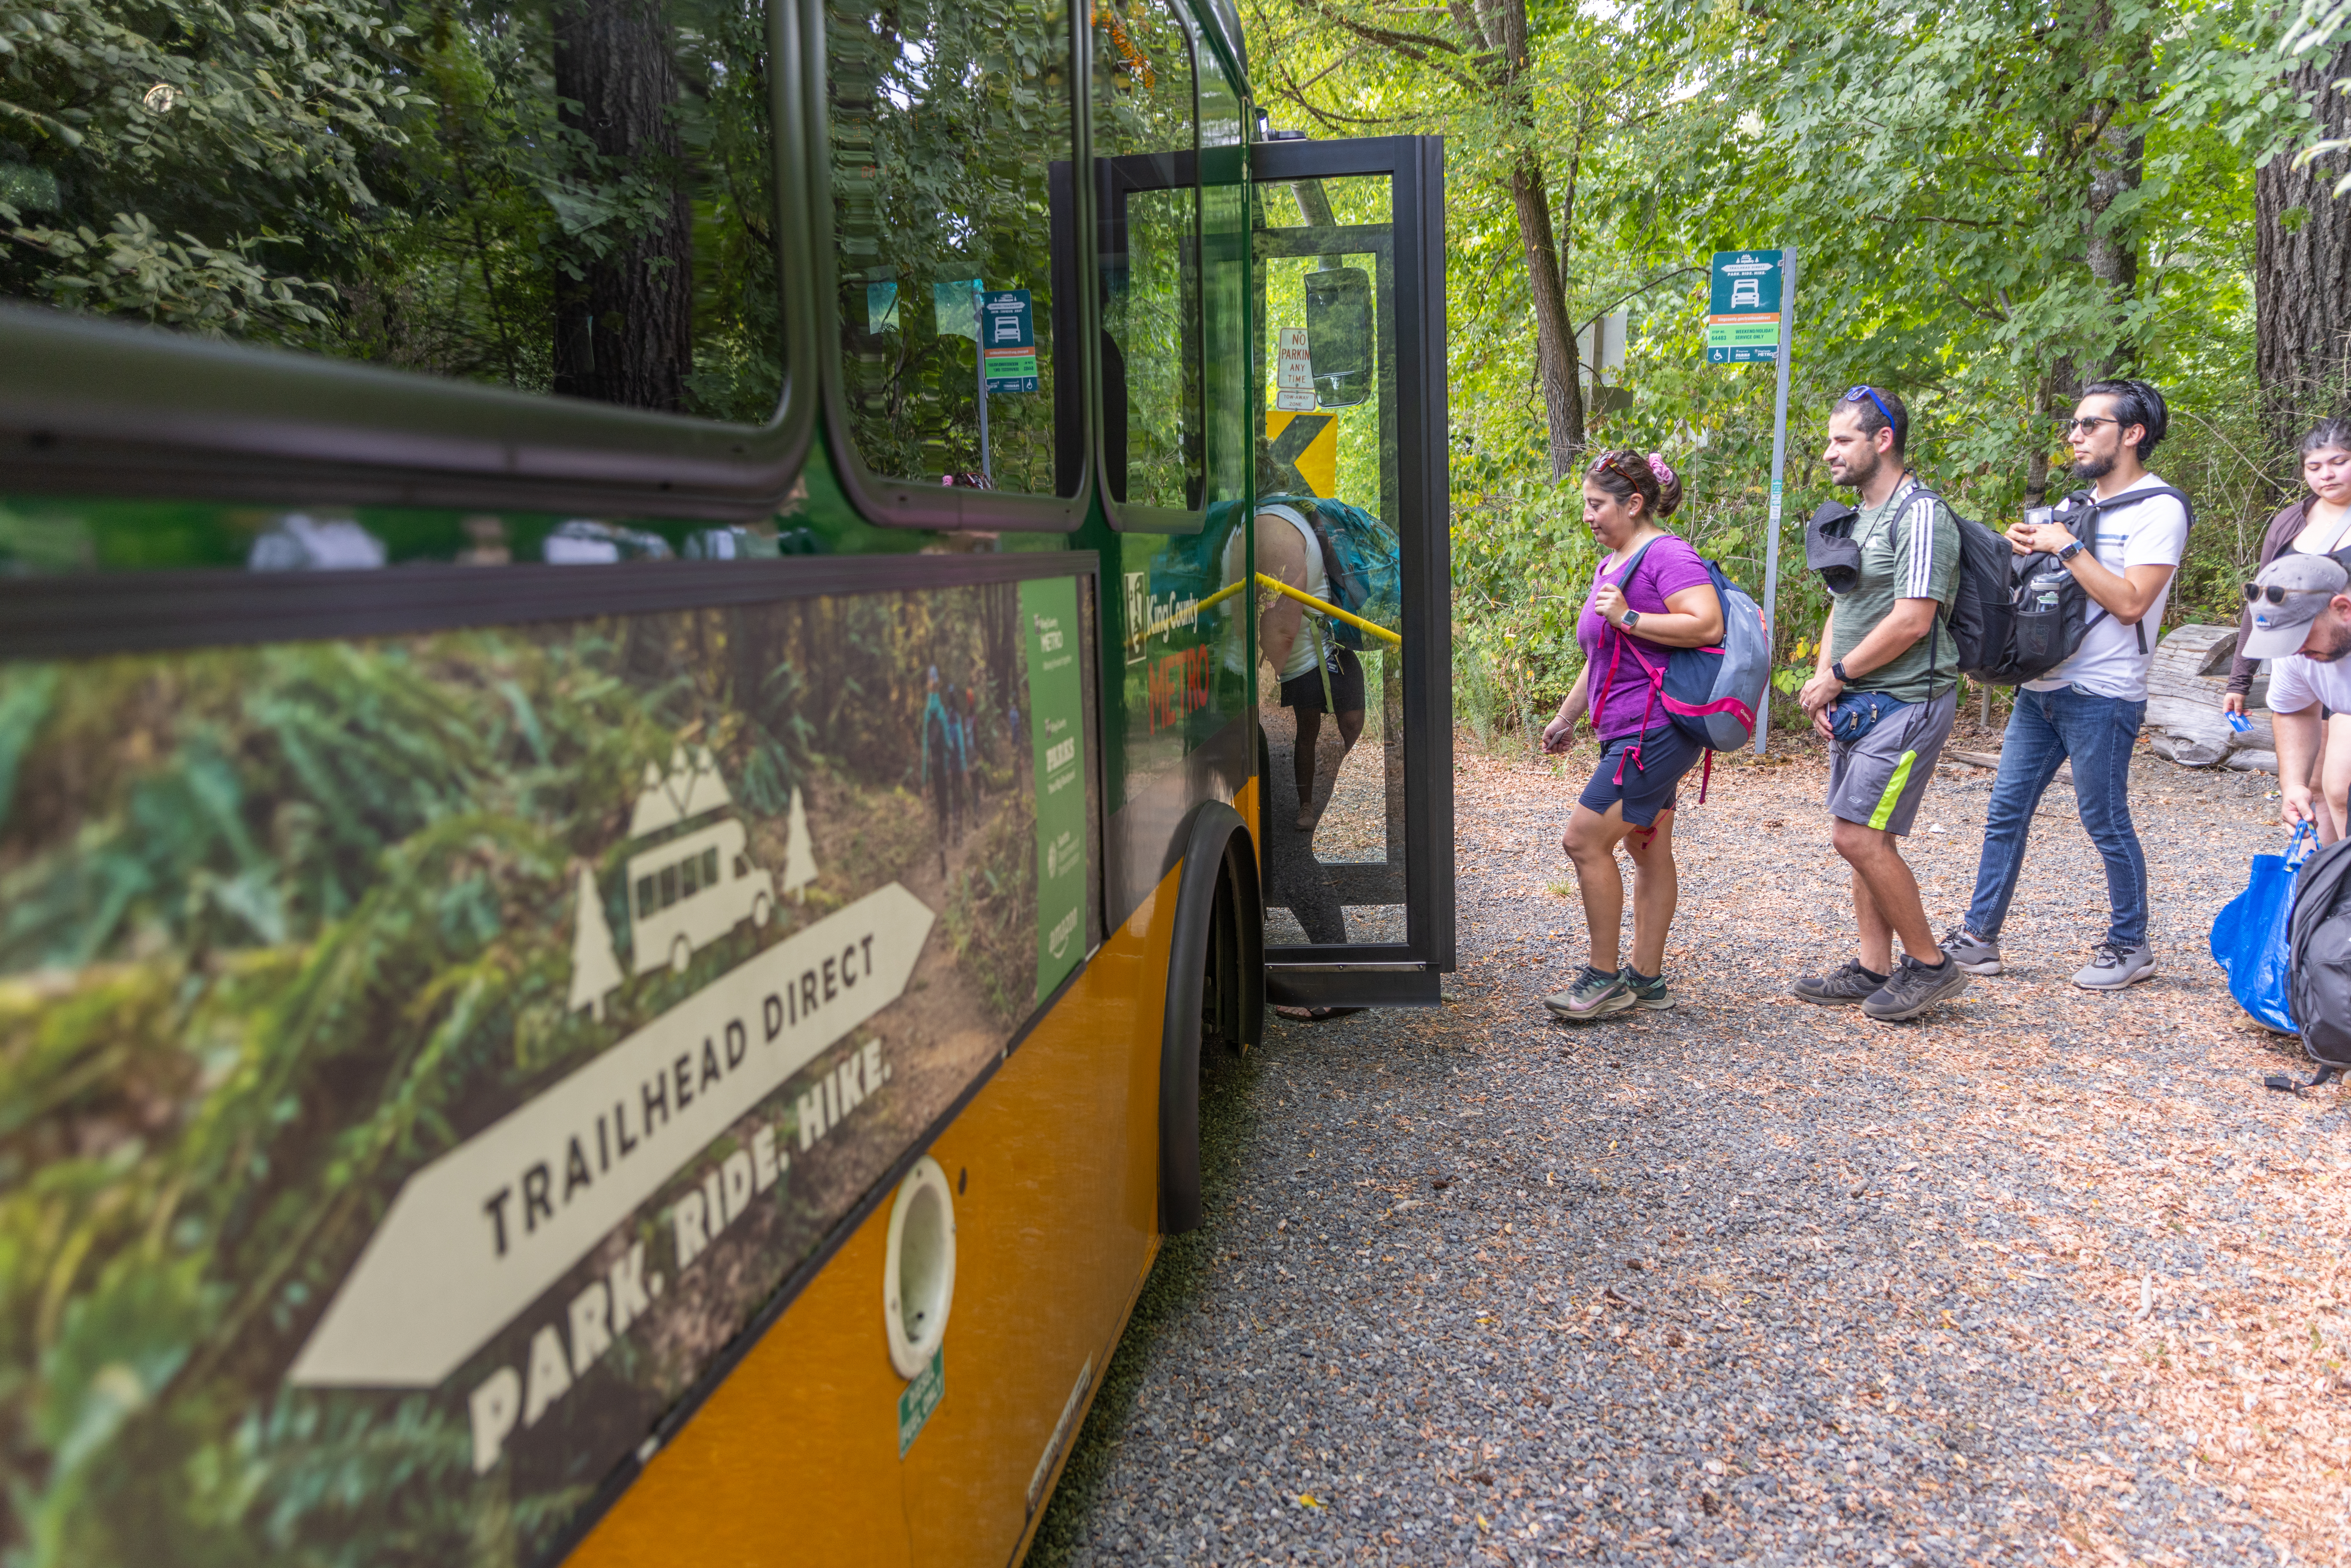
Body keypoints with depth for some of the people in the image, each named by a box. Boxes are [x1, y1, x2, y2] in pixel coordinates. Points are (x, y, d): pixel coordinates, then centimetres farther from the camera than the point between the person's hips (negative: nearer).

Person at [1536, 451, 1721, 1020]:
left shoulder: (1667, 555, -12)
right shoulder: (1611, 565, 18)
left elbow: (1708, 625, -25)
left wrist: (1628, 617, -23)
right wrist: (1567, 717, 28)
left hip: (1654, 732, -10)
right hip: (1629, 733, 10)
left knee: (1584, 841, -10)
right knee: (1649, 851, 13)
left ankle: (1604, 977, 0)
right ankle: (1647, 978, 19)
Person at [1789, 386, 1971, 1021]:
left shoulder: (1920, 514, -14)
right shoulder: (1860, 516, 17)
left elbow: (1912, 621, -21)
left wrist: (1837, 675, -12)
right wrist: (1824, 682, 4)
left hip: (1905, 702, -9)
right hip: (1860, 702, 9)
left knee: (1858, 835, -12)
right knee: (1868, 838, 11)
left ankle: (1929, 964, 2)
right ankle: (1874, 968, 18)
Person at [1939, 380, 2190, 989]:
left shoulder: (2158, 509, -9)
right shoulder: (2076, 504, 15)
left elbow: (2130, 602, -20)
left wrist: (2067, 547, -17)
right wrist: (2025, 547, 4)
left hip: (2102, 696, -8)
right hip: (2042, 687, 8)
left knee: (2106, 822, 1)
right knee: (2006, 812, 7)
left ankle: (2130, 946, 17)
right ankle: (1979, 936, 14)